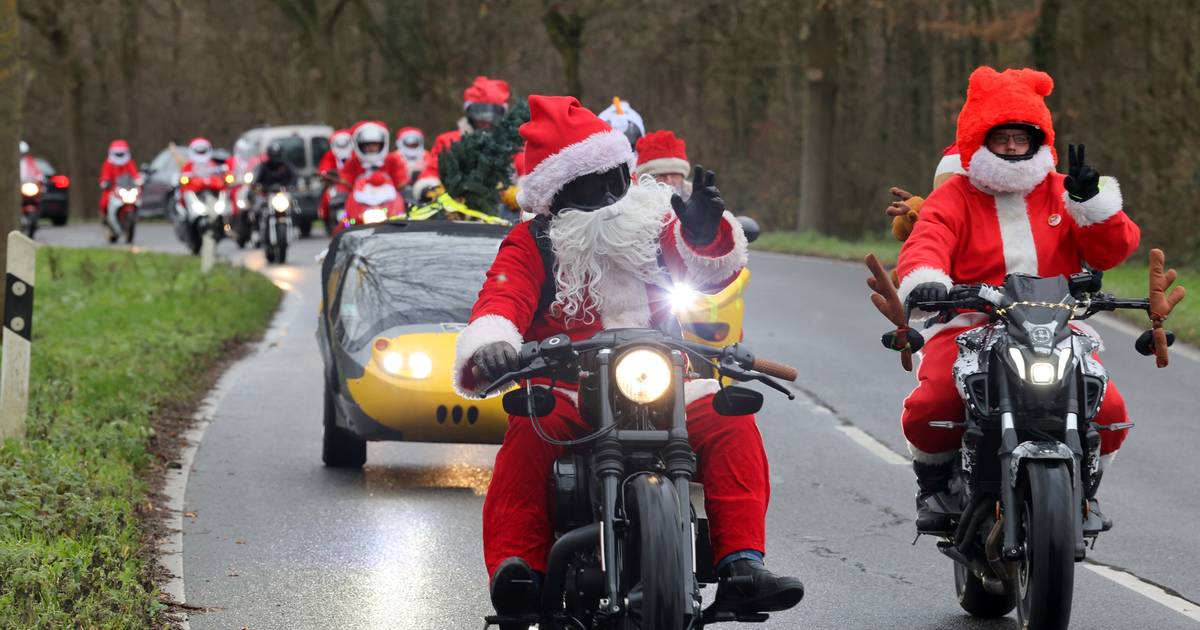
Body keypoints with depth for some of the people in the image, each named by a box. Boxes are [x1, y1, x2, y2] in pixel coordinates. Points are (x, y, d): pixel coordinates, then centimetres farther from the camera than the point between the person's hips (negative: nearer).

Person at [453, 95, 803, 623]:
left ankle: (742, 564, -27)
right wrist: (490, 345, -39)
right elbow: (500, 301, -14)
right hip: (565, 395, -3)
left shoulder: (653, 220, 13)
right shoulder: (531, 244, 2)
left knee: (731, 425, -22)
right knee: (530, 434, -34)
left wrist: (705, 231, -22)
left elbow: (713, 269, 3)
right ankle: (515, 565, -35)